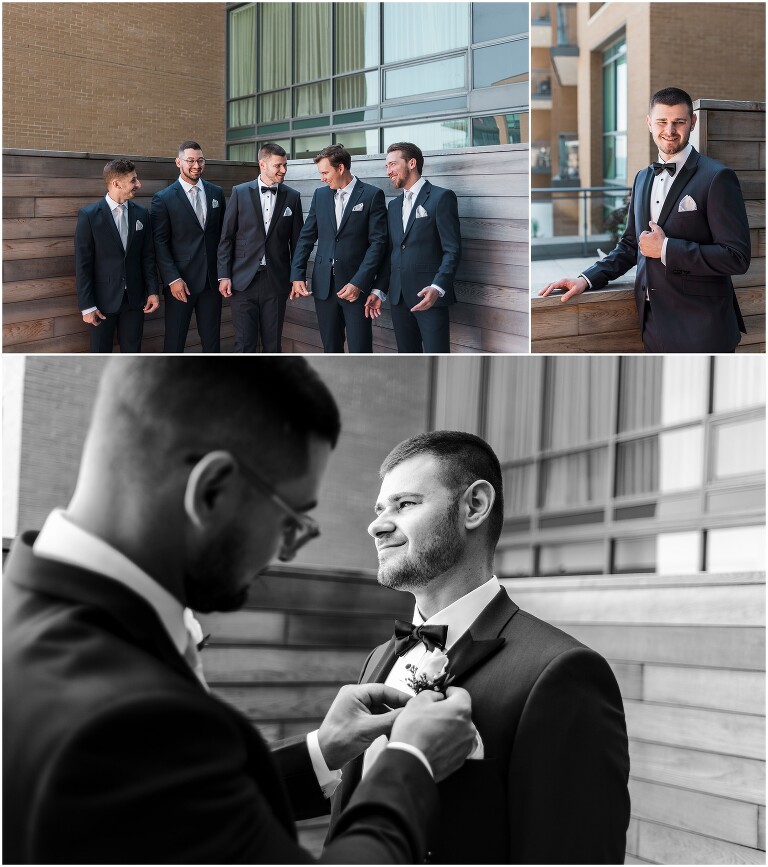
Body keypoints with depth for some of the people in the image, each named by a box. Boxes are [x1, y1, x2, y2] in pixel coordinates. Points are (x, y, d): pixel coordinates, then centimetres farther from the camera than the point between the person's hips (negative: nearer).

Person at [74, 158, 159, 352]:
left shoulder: (141, 213, 5)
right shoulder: (89, 215, -9)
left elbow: (147, 256, 10)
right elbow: (82, 264, -9)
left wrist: (153, 291, 2)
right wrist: (86, 306, -11)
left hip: (134, 299, 4)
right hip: (103, 300, -4)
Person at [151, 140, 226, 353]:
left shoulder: (216, 193, 9)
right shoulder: (164, 199, -4)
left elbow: (223, 234, 13)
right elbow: (160, 243, -7)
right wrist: (173, 279, -14)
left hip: (212, 280, 4)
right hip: (180, 282, -4)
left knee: (212, 341, 9)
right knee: (174, 343, 1)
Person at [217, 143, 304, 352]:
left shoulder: (292, 197, 6)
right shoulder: (240, 193, 2)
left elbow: (297, 240, 9)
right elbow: (226, 238, 2)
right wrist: (224, 275, -3)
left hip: (276, 281, 2)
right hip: (244, 280, -1)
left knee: (273, 344, 6)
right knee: (244, 344, -3)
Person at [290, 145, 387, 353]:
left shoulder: (372, 195, -4)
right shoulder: (320, 195, 11)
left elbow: (378, 242, -8)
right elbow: (306, 237, 13)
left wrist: (359, 283, -15)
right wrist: (297, 275, 3)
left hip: (356, 286, -5)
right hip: (324, 284, 5)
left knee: (360, 350, -7)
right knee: (331, 348, 9)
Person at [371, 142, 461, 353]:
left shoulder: (441, 197, -4)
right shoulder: (394, 205, 19)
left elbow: (452, 249, -10)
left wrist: (438, 288, -22)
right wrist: (379, 290, 11)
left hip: (430, 296, -7)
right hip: (399, 297, 7)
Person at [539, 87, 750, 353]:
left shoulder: (717, 178, -10)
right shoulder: (643, 178, 13)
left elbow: (737, 257, -16)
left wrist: (666, 248, -18)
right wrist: (587, 279, 4)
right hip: (655, 328, 6)